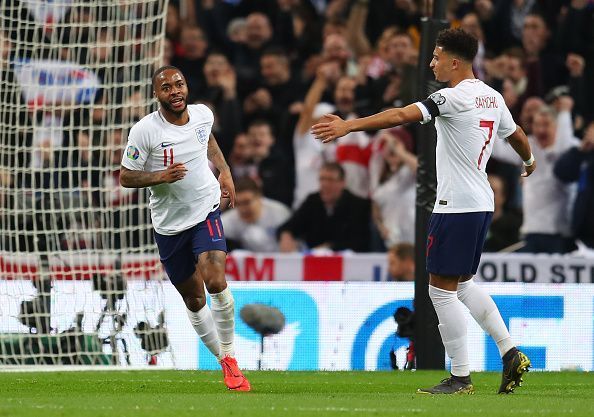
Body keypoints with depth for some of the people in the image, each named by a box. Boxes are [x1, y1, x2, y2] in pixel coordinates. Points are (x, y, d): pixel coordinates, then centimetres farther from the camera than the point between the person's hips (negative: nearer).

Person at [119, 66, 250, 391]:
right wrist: (162, 176, -26)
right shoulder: (145, 130, -16)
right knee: (193, 300, 8)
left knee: (216, 283, -21)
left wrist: (224, 171, 13)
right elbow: (125, 177, -11)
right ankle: (223, 361, 24)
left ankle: (230, 356, -6)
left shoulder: (203, 114, -3)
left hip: (206, 212, 1)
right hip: (170, 225, 0)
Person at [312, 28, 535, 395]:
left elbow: (402, 115, -26)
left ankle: (461, 377, 0)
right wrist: (529, 161, 50)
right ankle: (510, 353, 13)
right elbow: (516, 134, 28)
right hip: (483, 203, 9)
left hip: (456, 206, -9)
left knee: (442, 289, -2)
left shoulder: (455, 97, -15)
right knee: (464, 284, 21)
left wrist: (349, 126, -29)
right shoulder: (492, 97, 11)